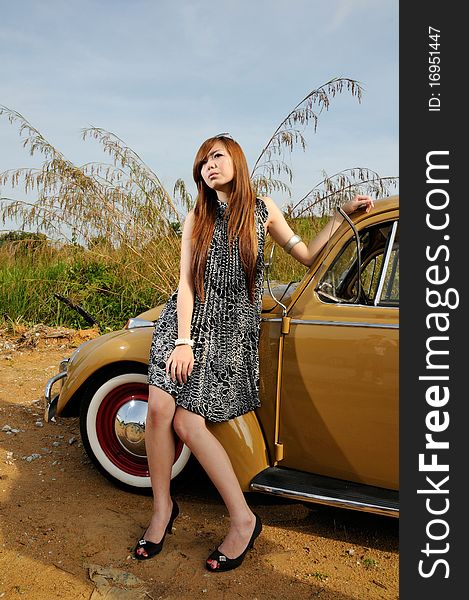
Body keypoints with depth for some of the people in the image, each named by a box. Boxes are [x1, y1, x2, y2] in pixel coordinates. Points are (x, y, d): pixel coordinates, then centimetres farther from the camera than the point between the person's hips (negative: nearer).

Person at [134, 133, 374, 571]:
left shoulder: (263, 209, 8)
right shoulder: (197, 217, 9)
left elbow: (306, 256, 15)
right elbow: (185, 282, 0)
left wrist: (343, 214, 12)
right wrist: (183, 341, -10)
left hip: (230, 330, -2)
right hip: (186, 320, 3)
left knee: (187, 423, -12)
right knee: (158, 408, -12)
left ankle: (243, 519, 2)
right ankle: (162, 507, 9)